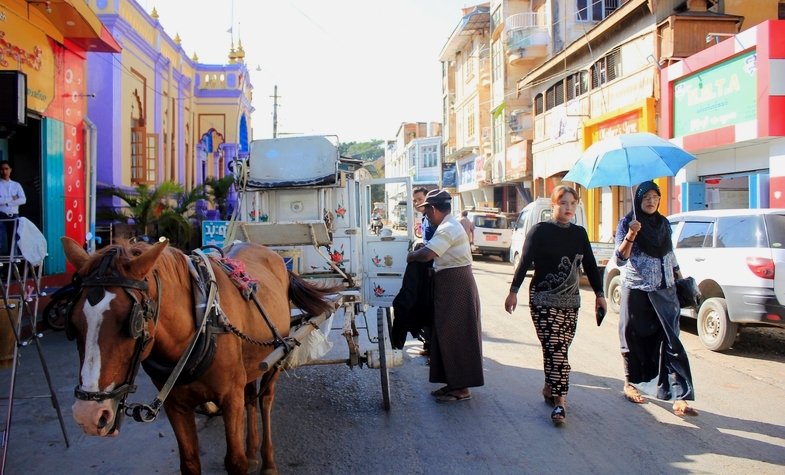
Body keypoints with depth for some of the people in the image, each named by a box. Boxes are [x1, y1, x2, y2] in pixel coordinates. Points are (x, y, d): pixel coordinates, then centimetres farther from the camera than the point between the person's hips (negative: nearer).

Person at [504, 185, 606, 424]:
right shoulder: (540, 230, -4)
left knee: (557, 349, 6)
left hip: (570, 301, 5)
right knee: (556, 350, -10)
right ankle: (559, 400, -4)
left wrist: (599, 294, 15)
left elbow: (590, 265, 16)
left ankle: (550, 388, 24)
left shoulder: (580, 233, 10)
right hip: (543, 300, -5)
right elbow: (525, 262, -7)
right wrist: (513, 291, -11)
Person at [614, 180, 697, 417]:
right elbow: (620, 259, -13)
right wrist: (631, 235, -26)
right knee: (635, 338, 6)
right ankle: (629, 384, 27)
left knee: (671, 341, -5)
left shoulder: (664, 223, 10)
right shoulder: (627, 223, -4)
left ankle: (680, 398, -8)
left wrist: (680, 279, 16)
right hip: (636, 291, -3)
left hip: (664, 291, 4)